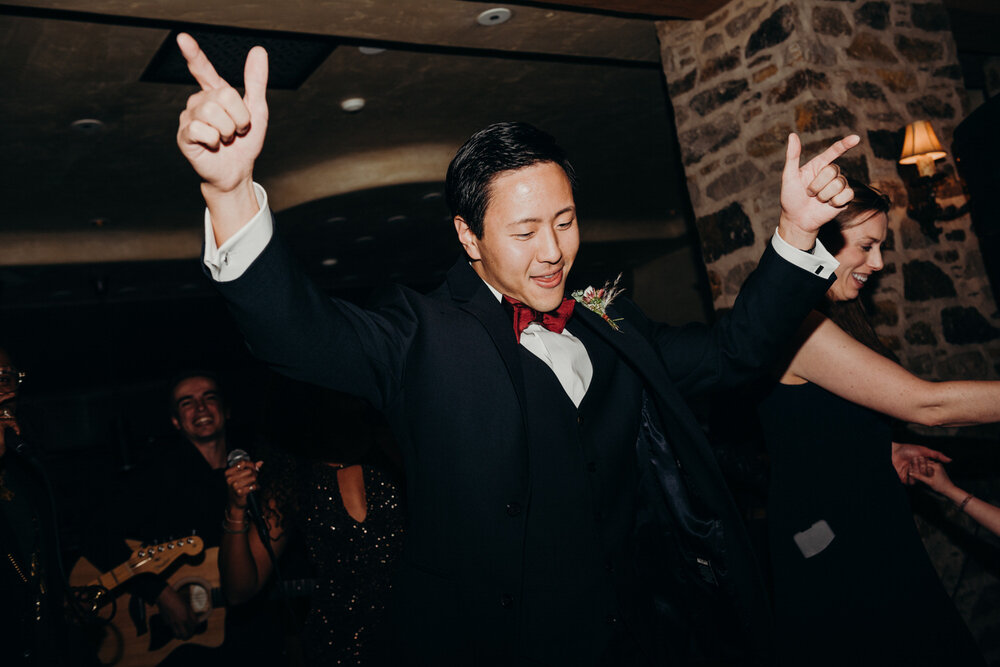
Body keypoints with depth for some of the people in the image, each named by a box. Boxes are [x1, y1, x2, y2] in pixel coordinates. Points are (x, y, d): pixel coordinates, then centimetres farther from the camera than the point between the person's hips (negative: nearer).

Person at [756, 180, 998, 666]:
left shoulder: (824, 318, 11)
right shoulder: (797, 327, -22)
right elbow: (926, 404, -24)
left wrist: (884, 449, 5)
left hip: (867, 530, 10)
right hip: (830, 543, -10)